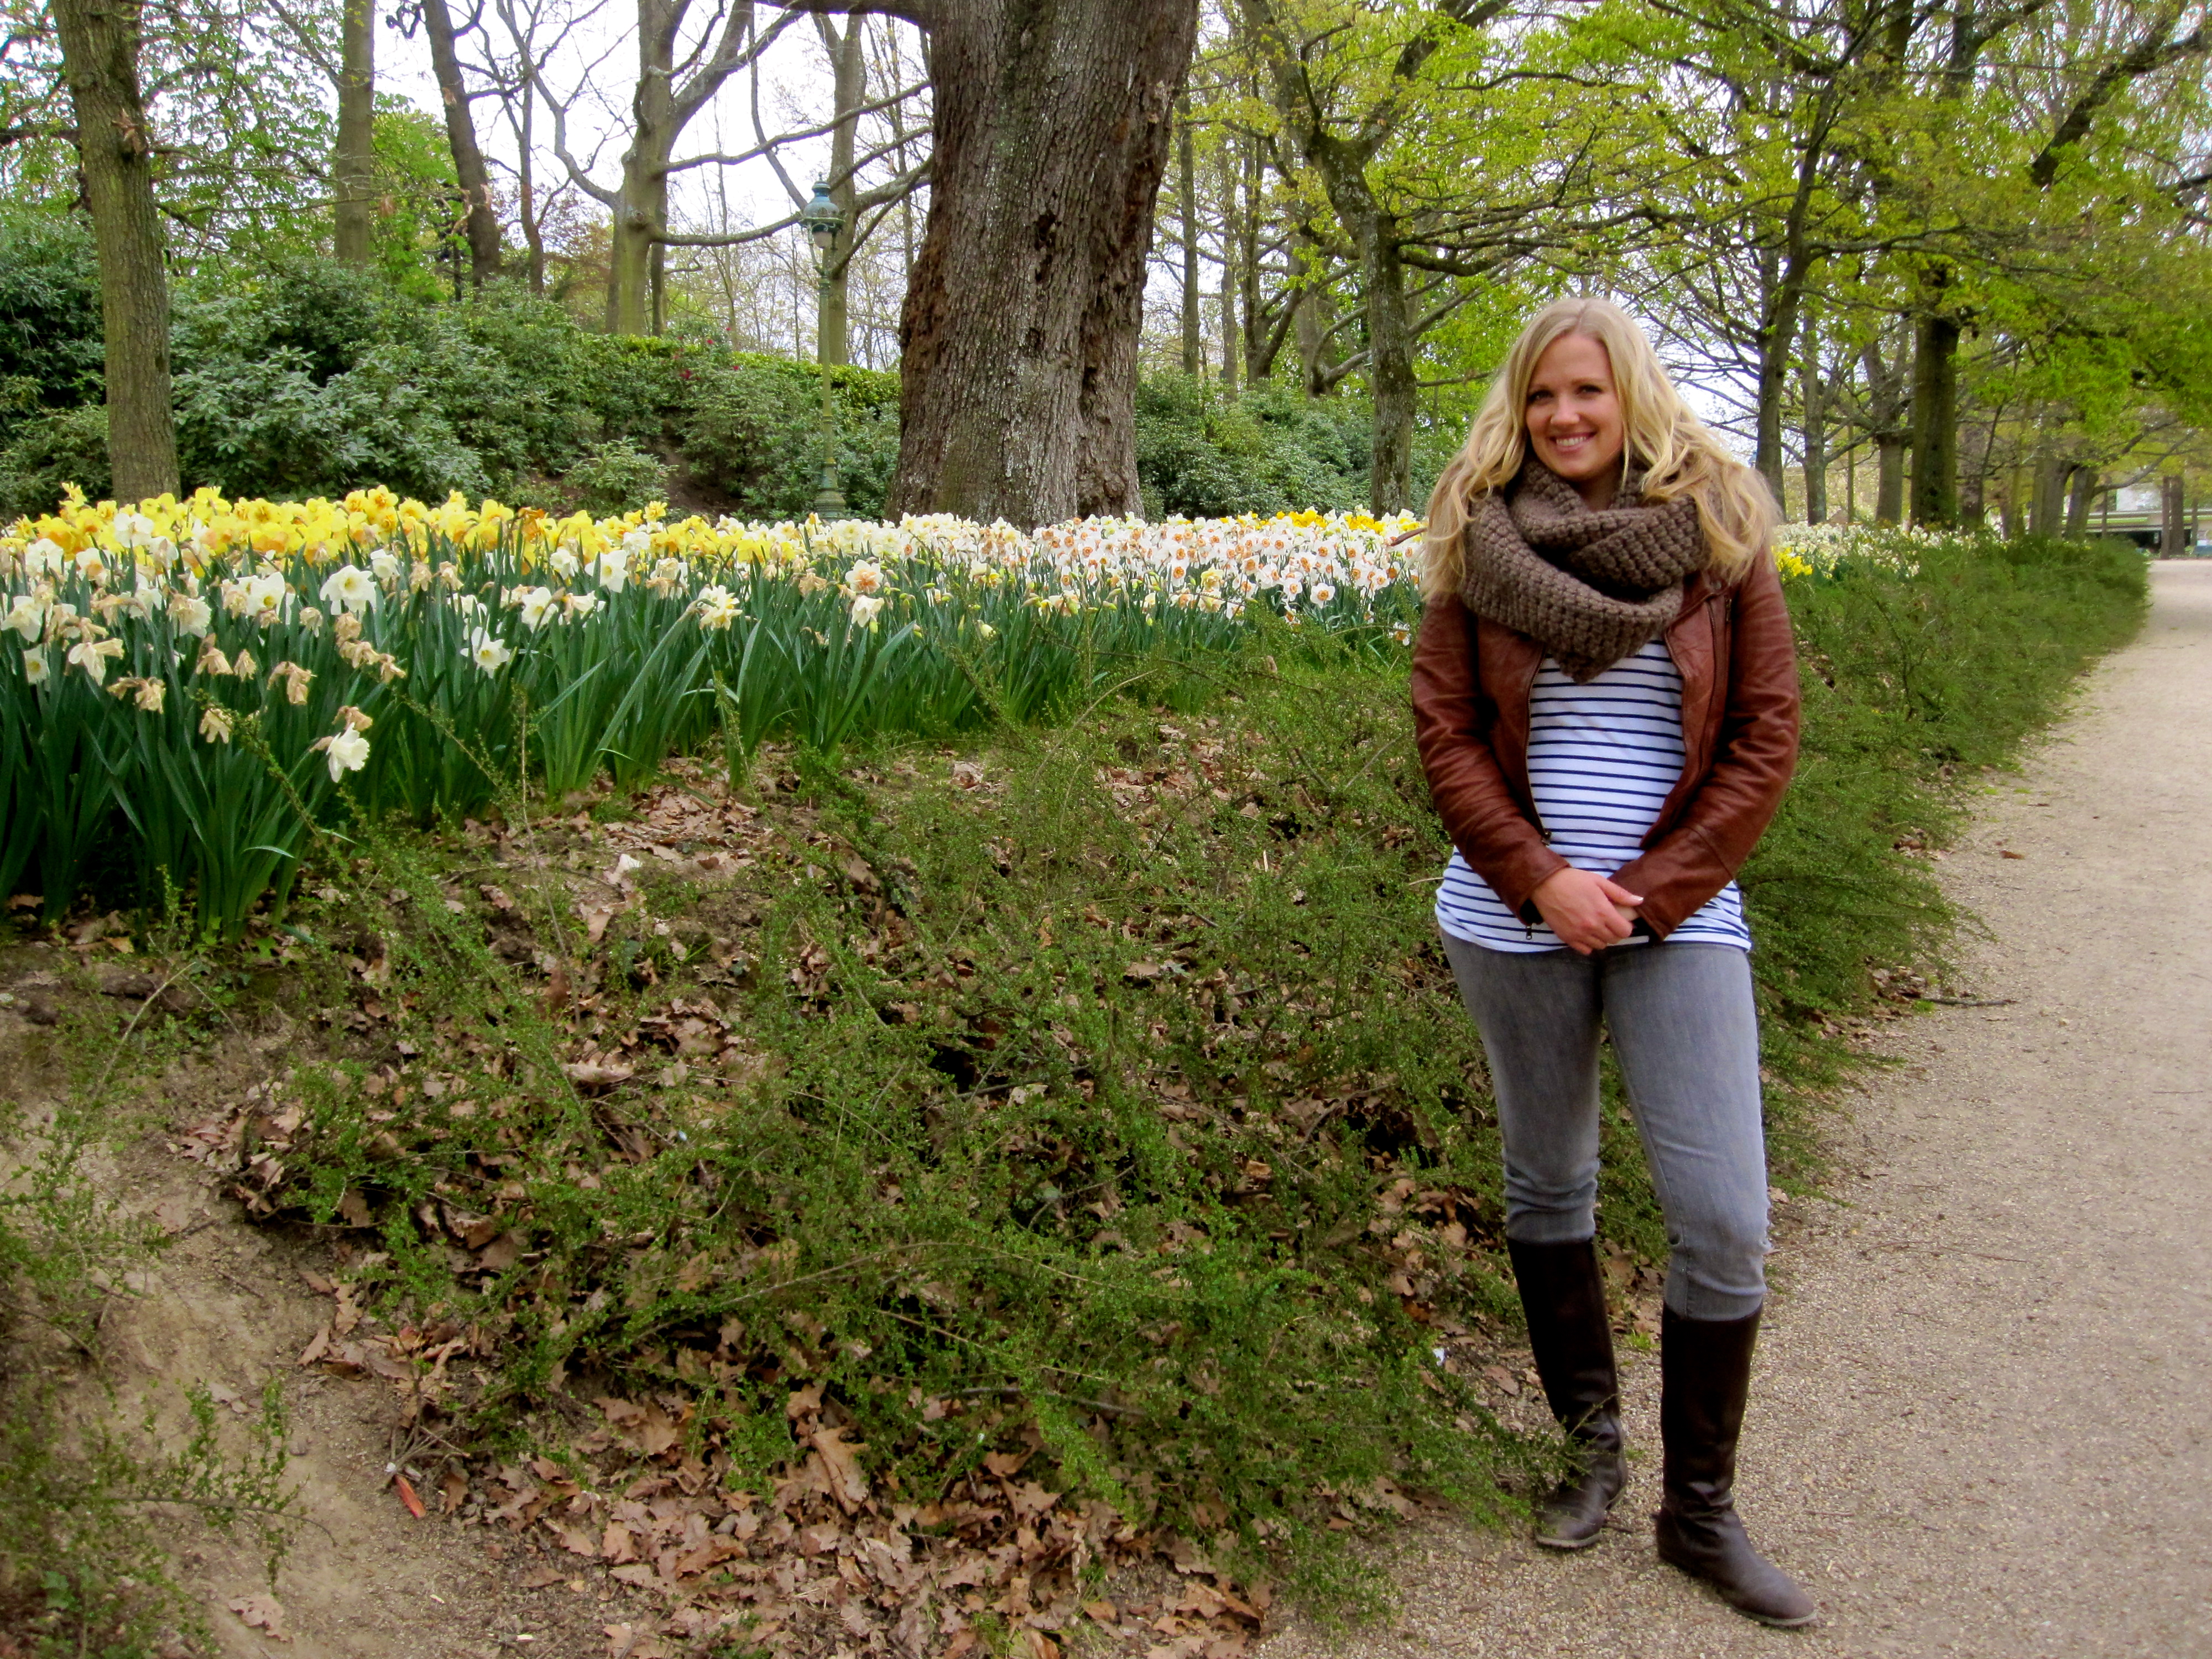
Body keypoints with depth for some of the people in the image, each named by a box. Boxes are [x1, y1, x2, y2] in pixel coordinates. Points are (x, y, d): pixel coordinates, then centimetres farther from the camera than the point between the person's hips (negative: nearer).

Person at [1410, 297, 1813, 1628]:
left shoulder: (1717, 534, 0)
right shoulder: (1481, 543, 2)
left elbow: (1769, 735, -2)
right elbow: (1445, 731, -1)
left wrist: (1659, 892, -10)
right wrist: (1542, 878, -12)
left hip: (1678, 915, -1)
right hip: (1519, 915, 1)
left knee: (1725, 1219, -3)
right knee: (1548, 1185, 12)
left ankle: (1701, 1507, 14)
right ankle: (1592, 1443, 31)